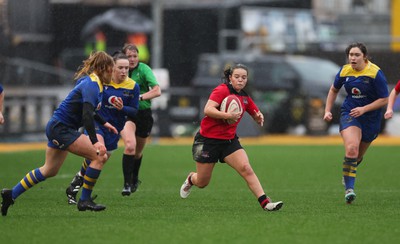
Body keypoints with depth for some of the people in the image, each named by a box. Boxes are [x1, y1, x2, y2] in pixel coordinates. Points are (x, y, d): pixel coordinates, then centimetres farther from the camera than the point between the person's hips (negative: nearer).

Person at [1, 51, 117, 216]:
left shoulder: (94, 83, 11)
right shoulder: (92, 85, -20)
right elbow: (87, 115, -32)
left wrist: (104, 123, 35)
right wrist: (94, 142, -38)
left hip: (58, 127, 11)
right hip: (61, 128, -11)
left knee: (49, 171, 20)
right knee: (99, 156, -16)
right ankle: (85, 201, -8)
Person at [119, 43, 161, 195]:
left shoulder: (143, 69, -11)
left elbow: (157, 91, -20)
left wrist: (139, 97, -29)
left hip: (143, 113, 0)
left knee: (138, 151, 16)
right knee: (130, 145, -26)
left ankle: (135, 179, 45)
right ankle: (127, 184, -22)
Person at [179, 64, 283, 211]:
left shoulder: (245, 98, 6)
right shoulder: (222, 90, -15)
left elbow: (257, 117, 18)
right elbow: (207, 110, -28)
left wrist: (259, 118, -6)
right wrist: (228, 115, -38)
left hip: (229, 141, 5)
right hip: (207, 139, -5)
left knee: (246, 169, -19)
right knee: (202, 183, 6)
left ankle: (265, 203, -24)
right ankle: (191, 179, 43)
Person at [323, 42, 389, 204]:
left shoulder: (375, 73, -15)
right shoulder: (344, 71, -4)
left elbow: (384, 99, -13)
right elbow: (334, 90, 16)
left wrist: (363, 109, -22)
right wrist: (328, 111, 7)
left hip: (370, 118, 0)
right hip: (349, 114, 0)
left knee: (358, 155, 14)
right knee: (351, 148, -24)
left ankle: (349, 170, 49)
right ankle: (349, 188, -23)